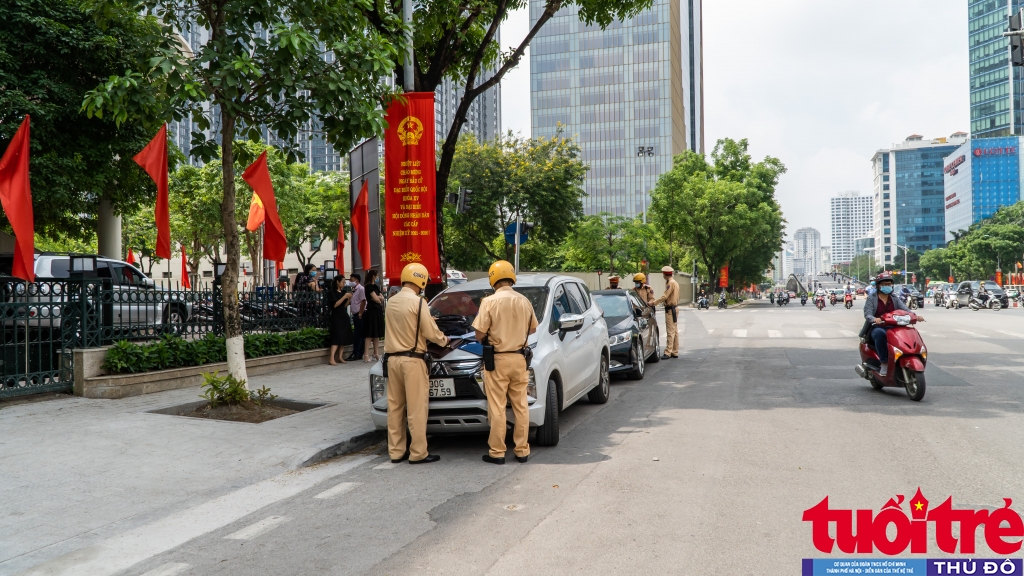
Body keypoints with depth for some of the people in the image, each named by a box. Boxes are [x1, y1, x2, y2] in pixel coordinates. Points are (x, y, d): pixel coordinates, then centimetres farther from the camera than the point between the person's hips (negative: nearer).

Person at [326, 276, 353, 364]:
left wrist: (349, 298, -4)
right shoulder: (332, 293, -6)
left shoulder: (343, 292, 12)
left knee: (344, 337, 3)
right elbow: (335, 304, -16)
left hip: (344, 317, 7)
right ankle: (331, 358, -19)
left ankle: (340, 357, 9)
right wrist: (344, 297, -16)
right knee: (337, 338, -15)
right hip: (336, 317, -7)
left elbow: (345, 305, 12)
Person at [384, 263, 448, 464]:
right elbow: (431, 333, -10)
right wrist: (443, 340, 10)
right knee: (417, 408, -1)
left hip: (392, 358, 7)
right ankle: (418, 453, 2)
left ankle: (396, 451, 16)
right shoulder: (417, 302, -11)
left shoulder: (391, 301, 10)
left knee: (395, 406, 10)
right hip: (412, 360, -7)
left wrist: (426, 320, 27)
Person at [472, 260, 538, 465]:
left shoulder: (490, 301, -11)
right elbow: (532, 329, 14)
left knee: (497, 408, 1)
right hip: (519, 358, 4)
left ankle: (497, 452, 5)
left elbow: (479, 334, -12)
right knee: (520, 406, 11)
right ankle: (522, 450, 16)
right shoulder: (524, 301, 3)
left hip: (497, 359, -4)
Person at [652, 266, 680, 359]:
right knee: (675, 331, 12)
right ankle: (675, 352, 16)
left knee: (670, 331, -10)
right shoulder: (675, 282, 16)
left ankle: (668, 352, -11)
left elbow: (665, 296, -20)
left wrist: (654, 303, -15)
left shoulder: (671, 283, -16)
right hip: (674, 308, 10)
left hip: (670, 309, -10)